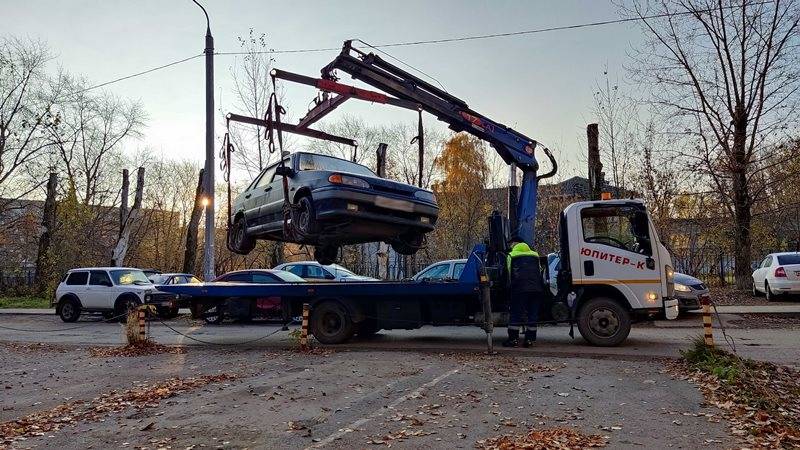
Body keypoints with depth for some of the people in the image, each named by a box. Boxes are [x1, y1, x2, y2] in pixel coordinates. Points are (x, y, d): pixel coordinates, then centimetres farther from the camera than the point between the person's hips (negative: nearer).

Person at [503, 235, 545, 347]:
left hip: (520, 288, -4)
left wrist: (510, 288, 21)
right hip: (536, 288, 4)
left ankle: (513, 339, 2)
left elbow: (510, 274, 12)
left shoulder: (511, 255, 12)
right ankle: (529, 339, 7)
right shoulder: (535, 255, 24)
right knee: (533, 314, 7)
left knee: (516, 314, 1)